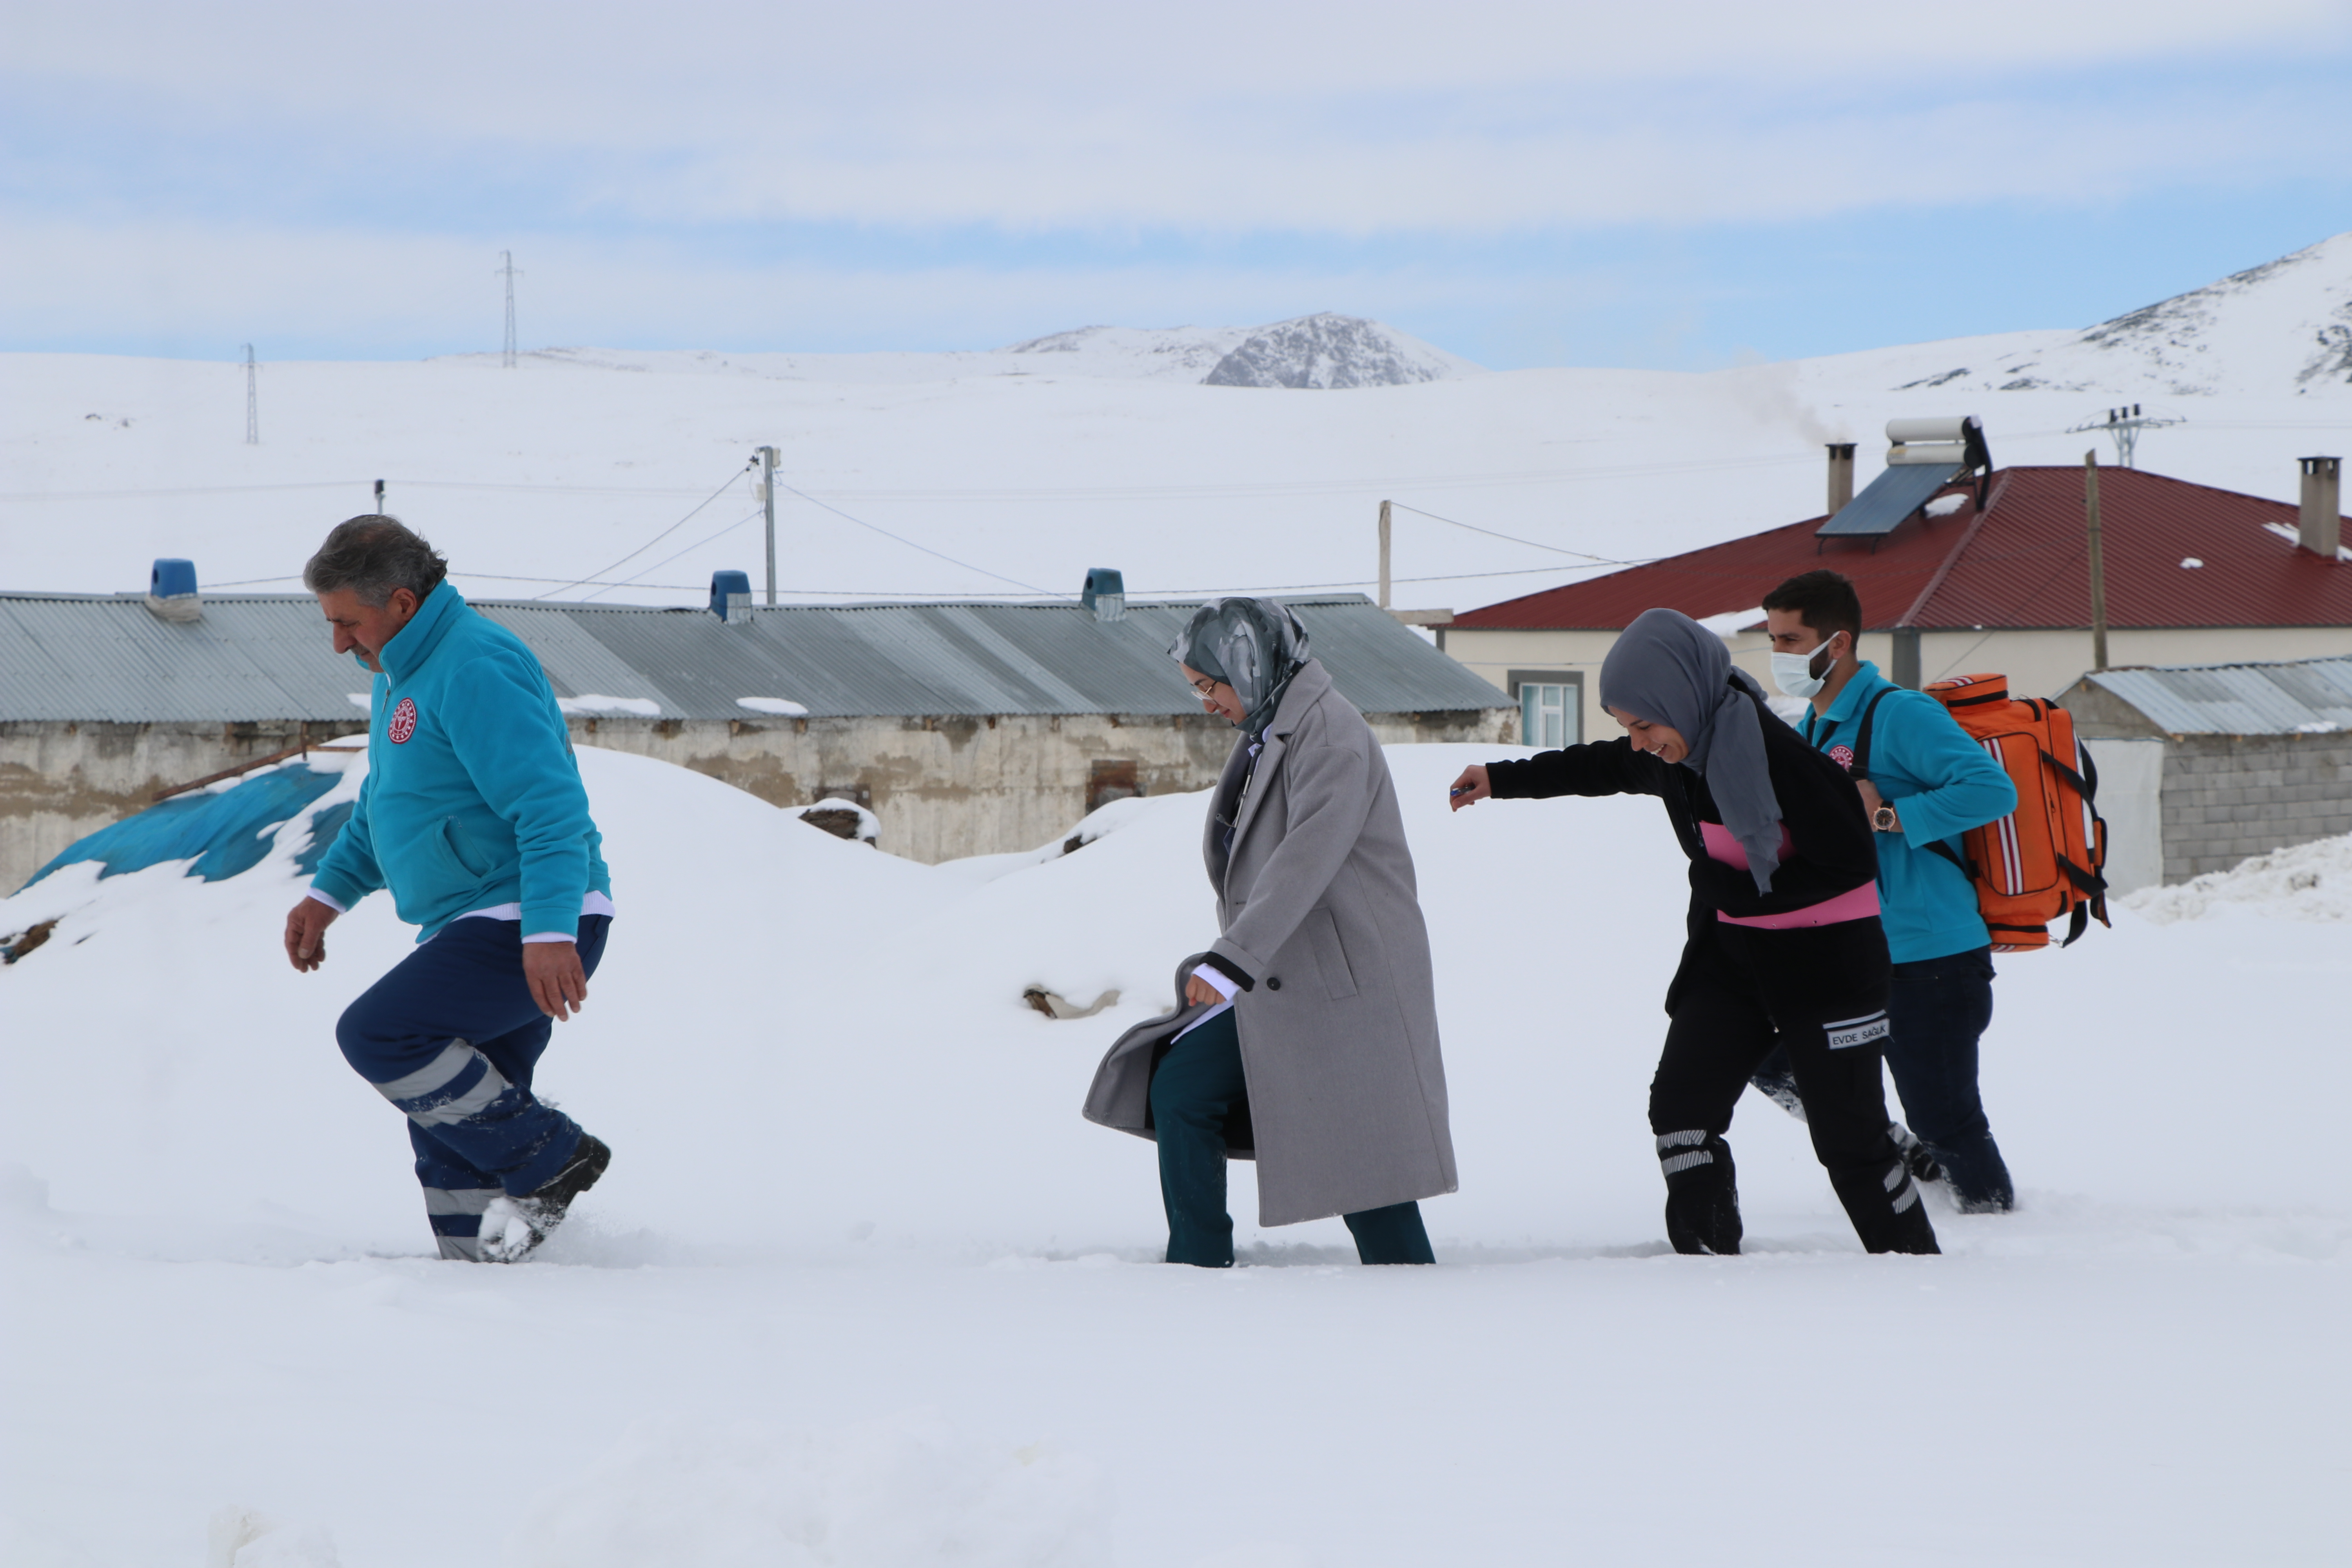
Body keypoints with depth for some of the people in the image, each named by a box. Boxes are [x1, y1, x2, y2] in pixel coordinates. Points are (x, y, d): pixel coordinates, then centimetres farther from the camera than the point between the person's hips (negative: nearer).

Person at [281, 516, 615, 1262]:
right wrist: (328, 894, 20)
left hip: (529, 928, -10)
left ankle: (547, 1159, -11)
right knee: (454, 1109, 9)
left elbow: (552, 808, -26)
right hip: (475, 928, 10)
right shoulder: (404, 675, 16)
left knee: (377, 1034, -20)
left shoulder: (474, 669, -17)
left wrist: (549, 933, -33)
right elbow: (382, 809, 31)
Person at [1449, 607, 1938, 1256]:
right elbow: (1601, 768, 21)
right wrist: (1503, 780, 27)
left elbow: (1850, 866, -22)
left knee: (1849, 1136, -2)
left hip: (1825, 960, -7)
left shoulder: (1780, 756, -27)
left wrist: (1730, 889, -18)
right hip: (1731, 953, 7)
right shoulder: (1673, 754, -2)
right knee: (1680, 1108, -5)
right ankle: (1707, 1255, 3)